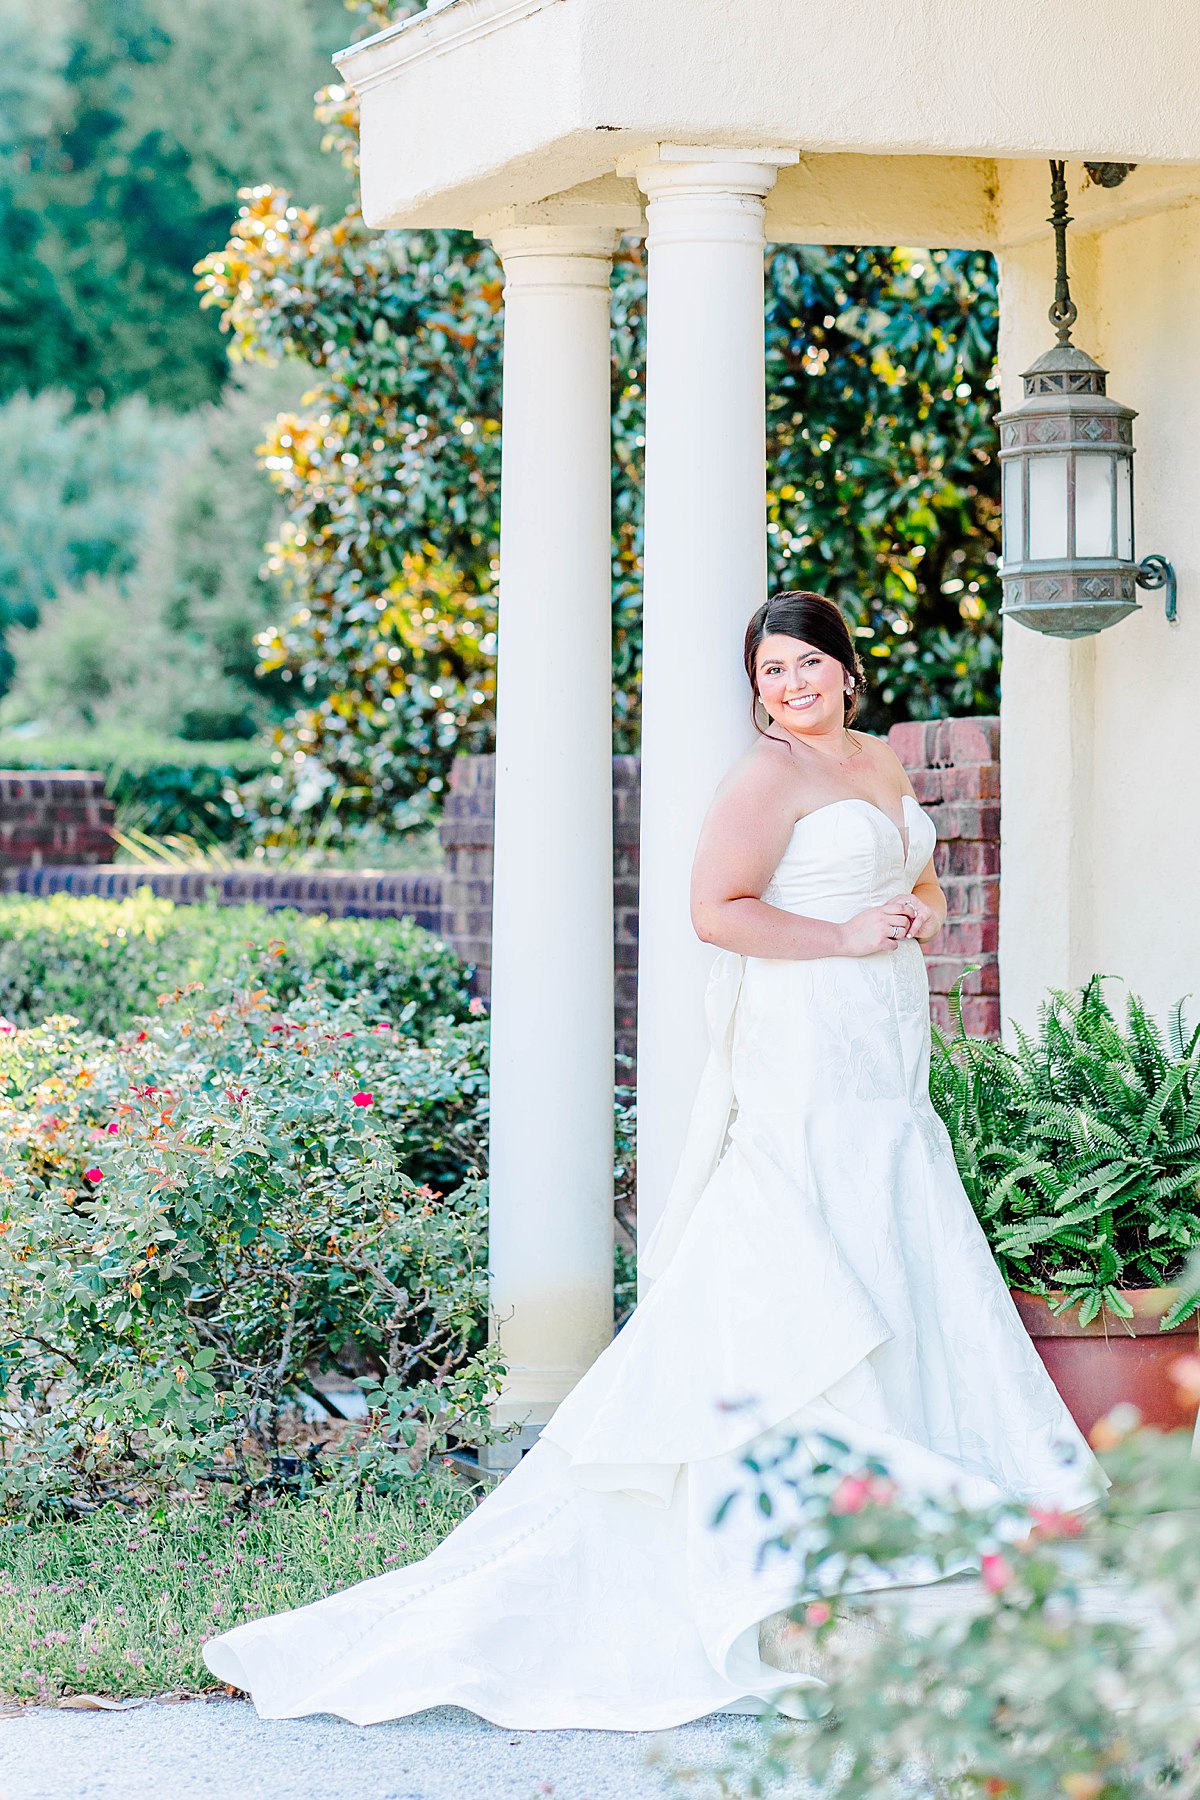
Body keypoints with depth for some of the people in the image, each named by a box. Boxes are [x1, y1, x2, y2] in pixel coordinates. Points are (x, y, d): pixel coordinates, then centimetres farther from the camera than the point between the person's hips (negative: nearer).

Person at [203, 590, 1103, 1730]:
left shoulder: (880, 765, 17)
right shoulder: (768, 775, -9)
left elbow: (920, 873, 31)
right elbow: (716, 910, -17)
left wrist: (924, 910, 8)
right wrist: (842, 937, -15)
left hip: (885, 1061, 9)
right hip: (803, 1051, -9)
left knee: (904, 1279, 7)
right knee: (808, 1279, -13)